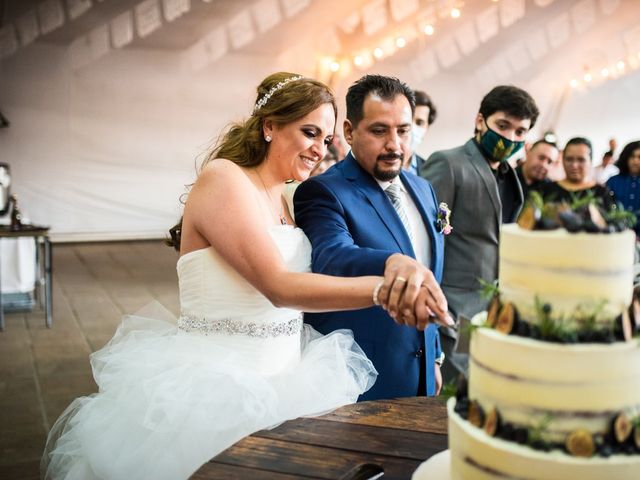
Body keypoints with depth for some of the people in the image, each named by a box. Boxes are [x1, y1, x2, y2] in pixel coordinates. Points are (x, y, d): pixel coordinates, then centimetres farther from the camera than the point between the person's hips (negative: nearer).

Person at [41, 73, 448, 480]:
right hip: (217, 383, -7)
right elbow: (279, 287, -24)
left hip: (278, 379, 8)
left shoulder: (283, 201, 11)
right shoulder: (223, 177, -14)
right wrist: (382, 289, -35)